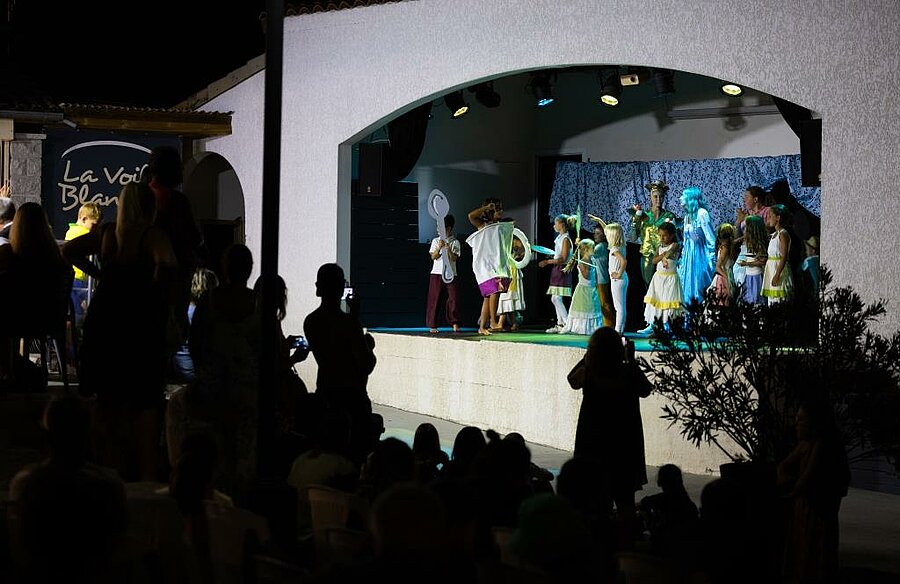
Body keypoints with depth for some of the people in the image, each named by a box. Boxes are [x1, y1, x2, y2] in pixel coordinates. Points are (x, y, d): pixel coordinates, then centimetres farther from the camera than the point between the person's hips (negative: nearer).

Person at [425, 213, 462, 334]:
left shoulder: (455, 242, 5)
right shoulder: (436, 241, 9)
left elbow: (454, 258, -4)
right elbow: (433, 257, 1)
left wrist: (448, 248, -18)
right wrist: (439, 248, -14)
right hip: (436, 274, 1)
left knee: (453, 298, -7)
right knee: (434, 299, -2)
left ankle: (455, 324, 0)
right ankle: (433, 325, 2)